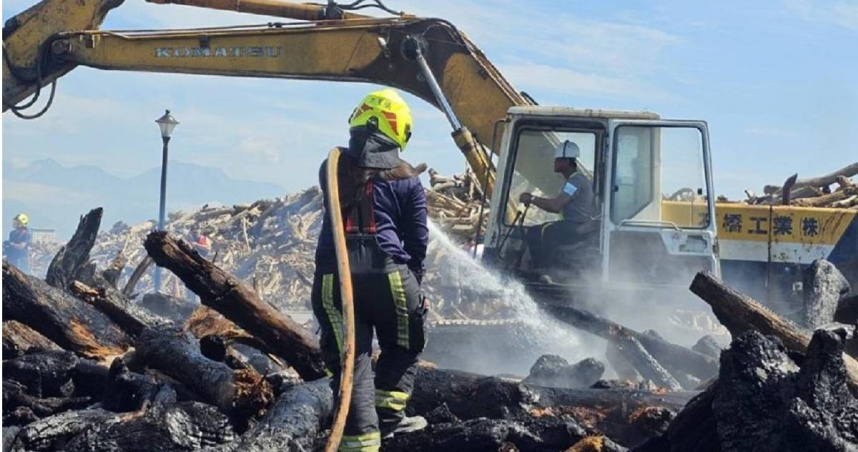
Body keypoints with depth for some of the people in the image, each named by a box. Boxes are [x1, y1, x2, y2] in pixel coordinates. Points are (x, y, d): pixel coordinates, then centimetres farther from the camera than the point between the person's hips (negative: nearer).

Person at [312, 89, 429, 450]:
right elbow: (418, 242, 8)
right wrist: (414, 284, 21)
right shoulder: (406, 179, 6)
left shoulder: (333, 167, 12)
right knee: (402, 347, 23)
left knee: (350, 363, 1)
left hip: (333, 277, 2)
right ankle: (389, 413, 16)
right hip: (388, 274, -2)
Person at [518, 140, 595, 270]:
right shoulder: (572, 180, 21)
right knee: (533, 232, 10)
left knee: (549, 231, -28)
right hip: (572, 226, 11)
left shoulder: (577, 180, -14)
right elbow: (557, 208, 21)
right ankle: (537, 269, 8)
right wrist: (533, 200, 10)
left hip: (581, 228, -11)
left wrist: (532, 199, -12)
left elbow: (556, 205, -24)